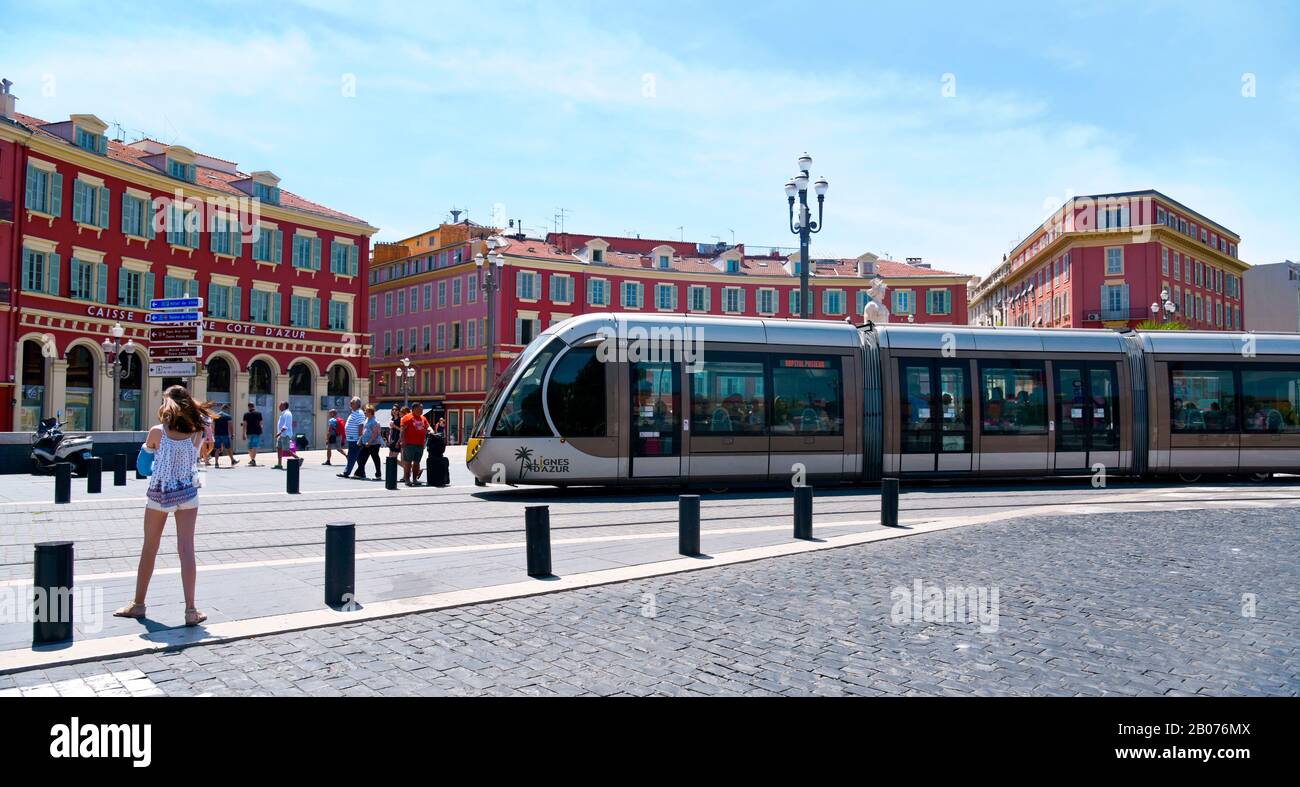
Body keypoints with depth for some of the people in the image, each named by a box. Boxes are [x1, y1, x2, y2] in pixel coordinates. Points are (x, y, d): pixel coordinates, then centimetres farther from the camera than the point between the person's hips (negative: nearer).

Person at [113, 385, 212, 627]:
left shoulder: (157, 432, -8)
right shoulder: (196, 433, -4)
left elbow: (147, 452, 9)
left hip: (159, 494, -1)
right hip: (187, 493, 1)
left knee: (149, 549, 13)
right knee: (186, 549, -1)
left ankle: (138, 604, 26)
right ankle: (191, 609, -4)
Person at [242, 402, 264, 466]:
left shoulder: (246, 415, -1)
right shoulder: (259, 414, 1)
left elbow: (245, 425, -4)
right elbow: (260, 423, 4)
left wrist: (244, 434, -2)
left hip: (249, 432, 1)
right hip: (257, 432, -1)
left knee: (250, 447, 16)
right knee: (255, 446, -5)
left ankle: (251, 459, 28)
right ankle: (253, 459, -18)